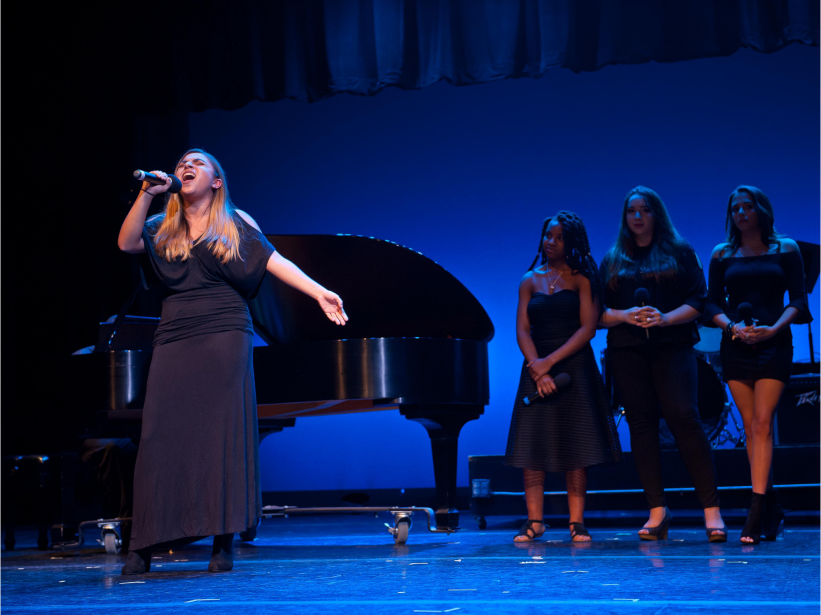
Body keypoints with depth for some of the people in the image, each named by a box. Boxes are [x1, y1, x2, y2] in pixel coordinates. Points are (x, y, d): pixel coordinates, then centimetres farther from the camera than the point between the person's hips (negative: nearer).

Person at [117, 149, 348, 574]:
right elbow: (127, 243, -1)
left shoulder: (235, 224, 9)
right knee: (161, 437, -3)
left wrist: (320, 293, -10)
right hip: (174, 341, 2)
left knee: (223, 435, -4)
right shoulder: (163, 229, 16)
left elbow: (275, 262, 1)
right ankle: (141, 547, 0)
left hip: (224, 336, -2)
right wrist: (147, 192, -6)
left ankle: (223, 542, 1)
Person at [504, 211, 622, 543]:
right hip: (537, 367, 3)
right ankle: (534, 520, 2)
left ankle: (577, 521, 1)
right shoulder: (530, 281, 11)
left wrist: (551, 361, -14)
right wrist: (538, 369, -12)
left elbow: (588, 328, -6)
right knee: (532, 444, -3)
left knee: (576, 446, -3)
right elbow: (522, 330, 4)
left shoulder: (583, 279, 3)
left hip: (574, 367, -2)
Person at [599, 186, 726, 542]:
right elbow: (598, 312, 10)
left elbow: (698, 301, 2)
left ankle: (712, 510, -14)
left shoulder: (680, 253, 10)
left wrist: (665, 318, -14)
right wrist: (625, 315, -10)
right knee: (641, 423, -1)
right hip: (627, 350, 3)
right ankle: (657, 512, 2)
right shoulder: (611, 261, 16)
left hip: (671, 346, -3)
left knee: (683, 417, -15)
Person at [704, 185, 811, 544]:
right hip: (735, 346, 3)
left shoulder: (786, 250, 6)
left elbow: (798, 300, 2)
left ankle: (756, 510, -16)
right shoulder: (722, 255, 12)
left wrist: (774, 329, -14)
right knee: (750, 427, 3)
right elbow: (713, 302, 8)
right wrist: (731, 327, -12)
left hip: (773, 343, -3)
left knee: (762, 423, -13)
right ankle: (771, 508, 13)